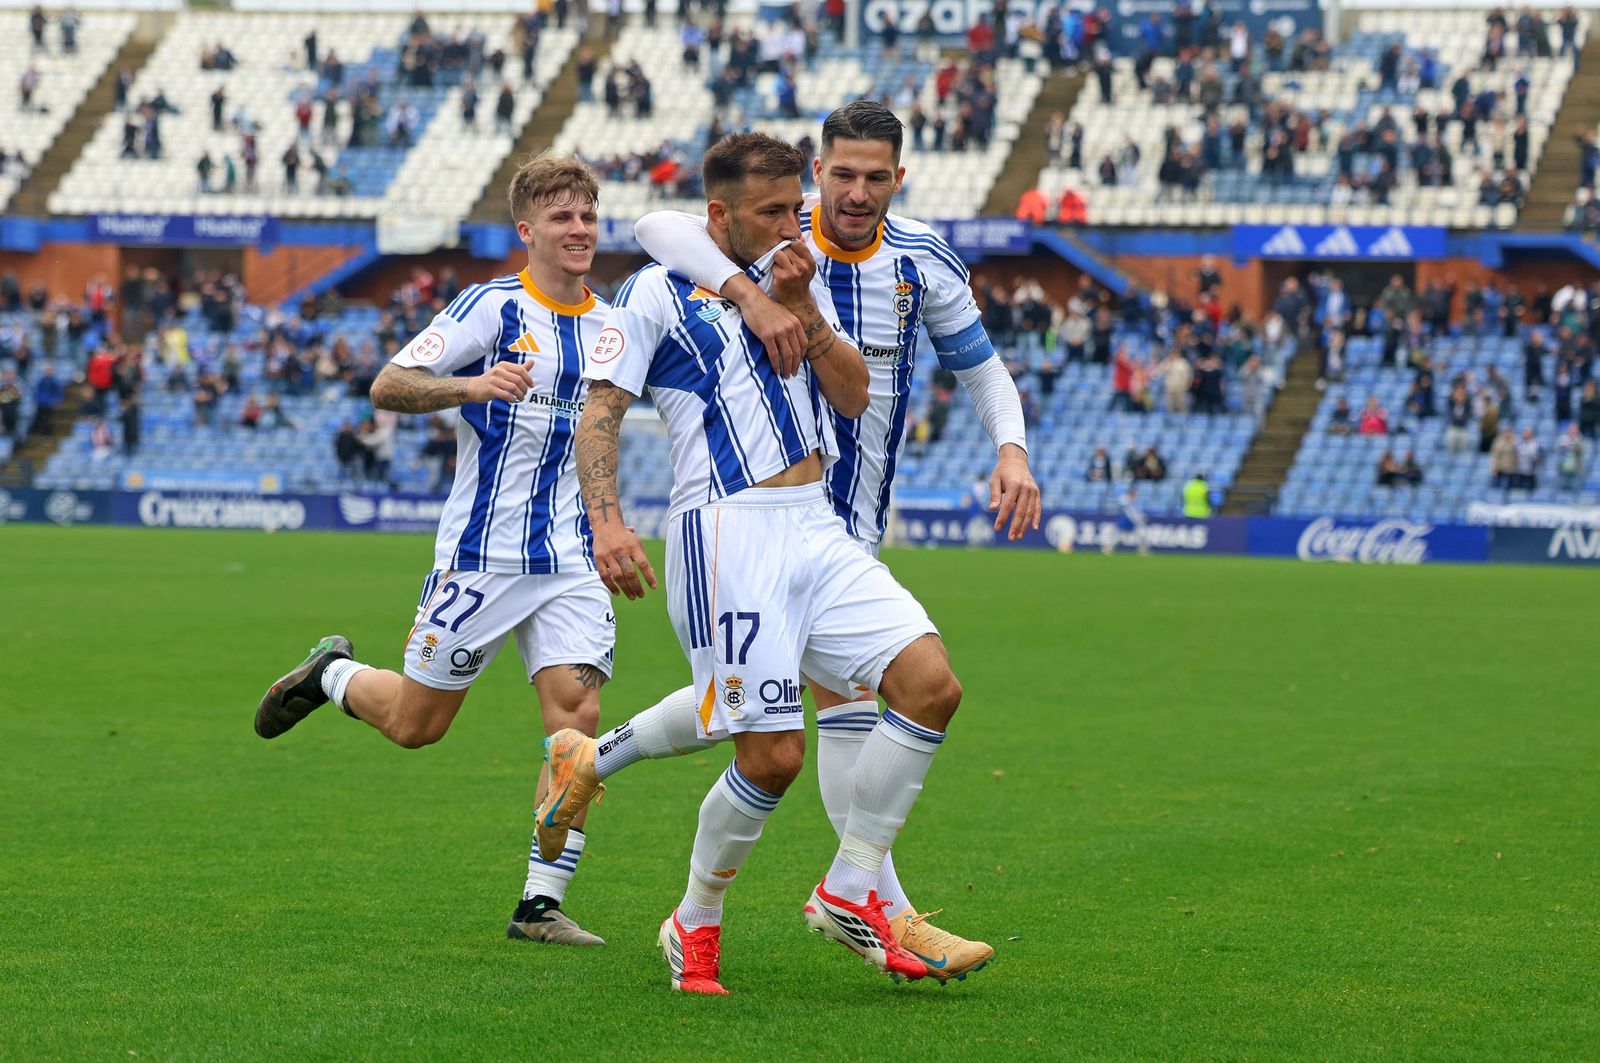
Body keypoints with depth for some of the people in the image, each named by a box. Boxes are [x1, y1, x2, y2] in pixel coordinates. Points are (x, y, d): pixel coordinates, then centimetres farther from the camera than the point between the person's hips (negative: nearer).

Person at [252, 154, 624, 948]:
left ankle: (541, 903, -5)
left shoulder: (608, 326, 10)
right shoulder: (495, 306, -9)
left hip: (568, 561, 4)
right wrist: (471, 385, -30)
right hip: (481, 551, -4)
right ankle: (330, 675, 36)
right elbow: (388, 386, -15)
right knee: (414, 724, 3)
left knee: (578, 713, -12)